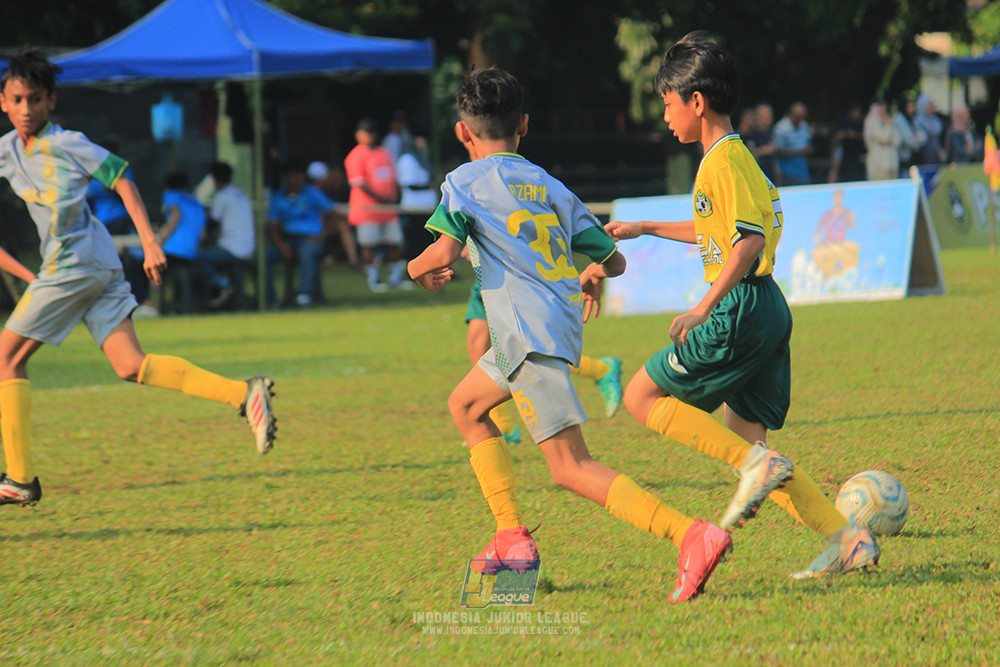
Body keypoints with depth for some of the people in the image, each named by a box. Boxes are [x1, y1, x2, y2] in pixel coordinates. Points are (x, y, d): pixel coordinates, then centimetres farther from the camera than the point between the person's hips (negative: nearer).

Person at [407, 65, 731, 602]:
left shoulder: (465, 181, 2)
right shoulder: (550, 187, 20)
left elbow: (444, 251, -13)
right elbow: (611, 259, 18)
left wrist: (418, 270, 9)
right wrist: (594, 275, 41)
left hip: (528, 333, -8)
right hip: (562, 320, 8)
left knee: (571, 469, -10)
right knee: (465, 406, 27)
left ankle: (693, 537, -24)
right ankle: (512, 538, 20)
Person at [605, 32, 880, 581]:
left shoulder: (724, 162, -12)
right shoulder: (734, 157, 19)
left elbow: (750, 240, -23)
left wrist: (703, 310, -25)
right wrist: (644, 228, 40)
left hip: (741, 308, -10)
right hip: (767, 310, 10)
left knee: (642, 397, -2)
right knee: (743, 438, 10)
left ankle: (755, 462, -14)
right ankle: (846, 539, 1)